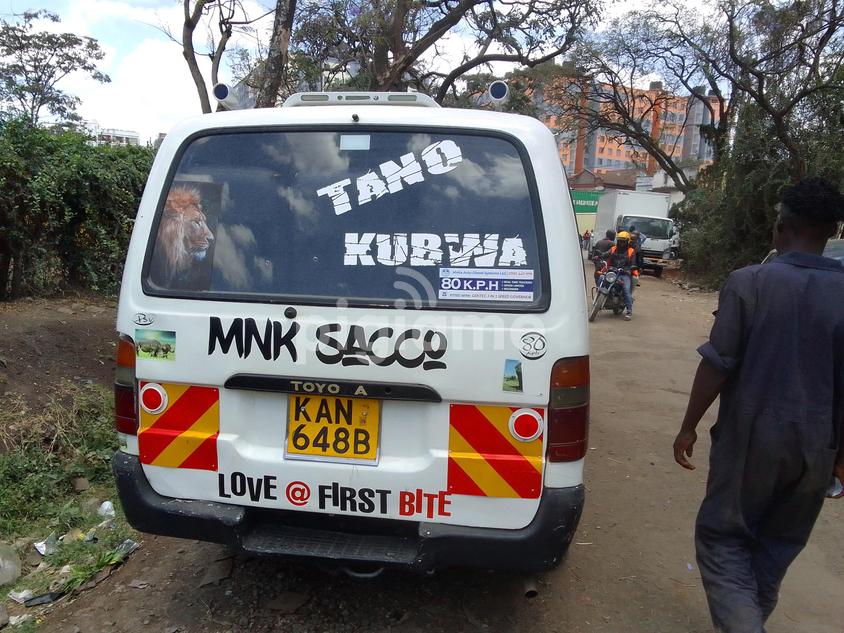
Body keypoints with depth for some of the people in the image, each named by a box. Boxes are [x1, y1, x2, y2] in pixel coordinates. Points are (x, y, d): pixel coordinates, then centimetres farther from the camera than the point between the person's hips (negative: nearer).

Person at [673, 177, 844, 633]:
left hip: (751, 437, -4)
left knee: (722, 536, 10)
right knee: (777, 545, 21)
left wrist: (689, 426, -1)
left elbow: (717, 365, -13)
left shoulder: (749, 282, -13)